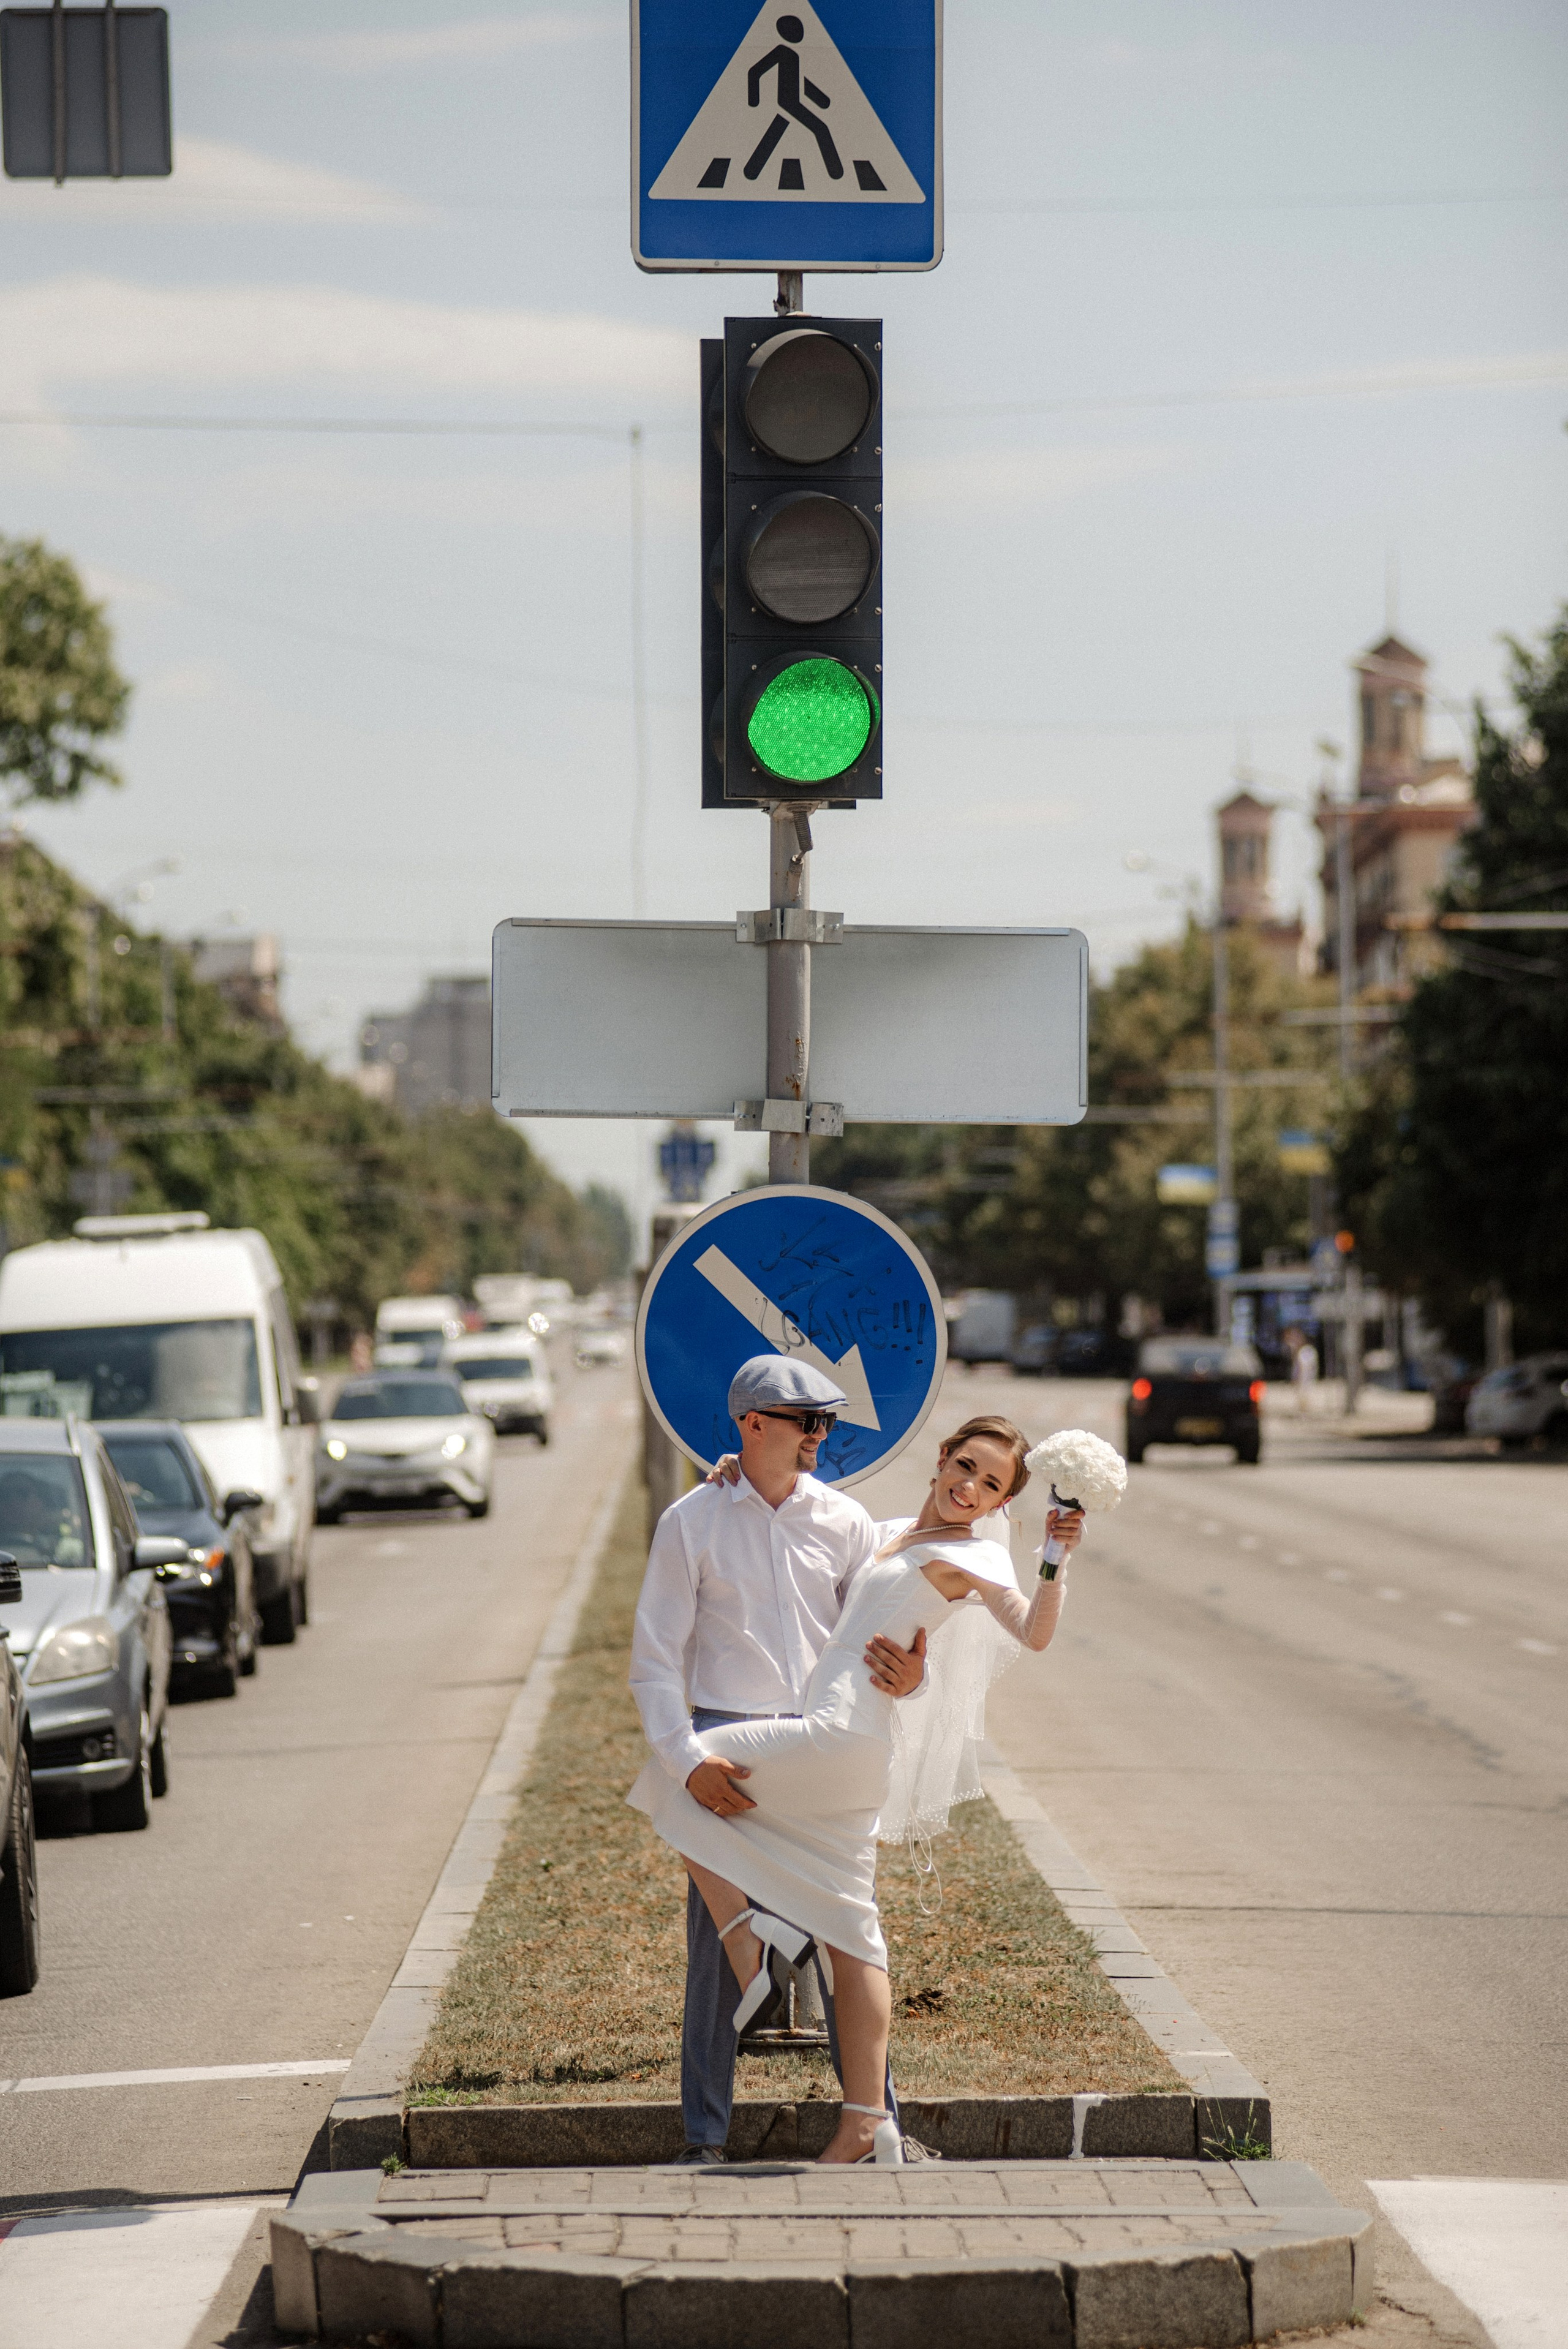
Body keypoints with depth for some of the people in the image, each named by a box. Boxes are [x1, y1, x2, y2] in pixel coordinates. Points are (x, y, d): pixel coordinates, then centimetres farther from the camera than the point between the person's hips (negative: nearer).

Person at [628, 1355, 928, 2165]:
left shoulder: (844, 1521, 8)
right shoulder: (691, 1524, 1)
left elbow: (875, 1641, 7)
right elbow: (655, 1663, -1)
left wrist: (904, 1676, -19)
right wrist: (687, 1761, -16)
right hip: (727, 1748, -2)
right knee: (718, 1944, -3)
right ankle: (706, 2137, 4)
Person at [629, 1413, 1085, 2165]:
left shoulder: (972, 1558, -6)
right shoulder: (886, 1535, 18)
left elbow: (1033, 1632, -23)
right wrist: (748, 1476, 20)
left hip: (847, 1736, -9)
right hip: (838, 1755, 9)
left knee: (677, 1770, -3)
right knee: (847, 1933, 8)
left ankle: (750, 1940, -7)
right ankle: (867, 2120, 7)